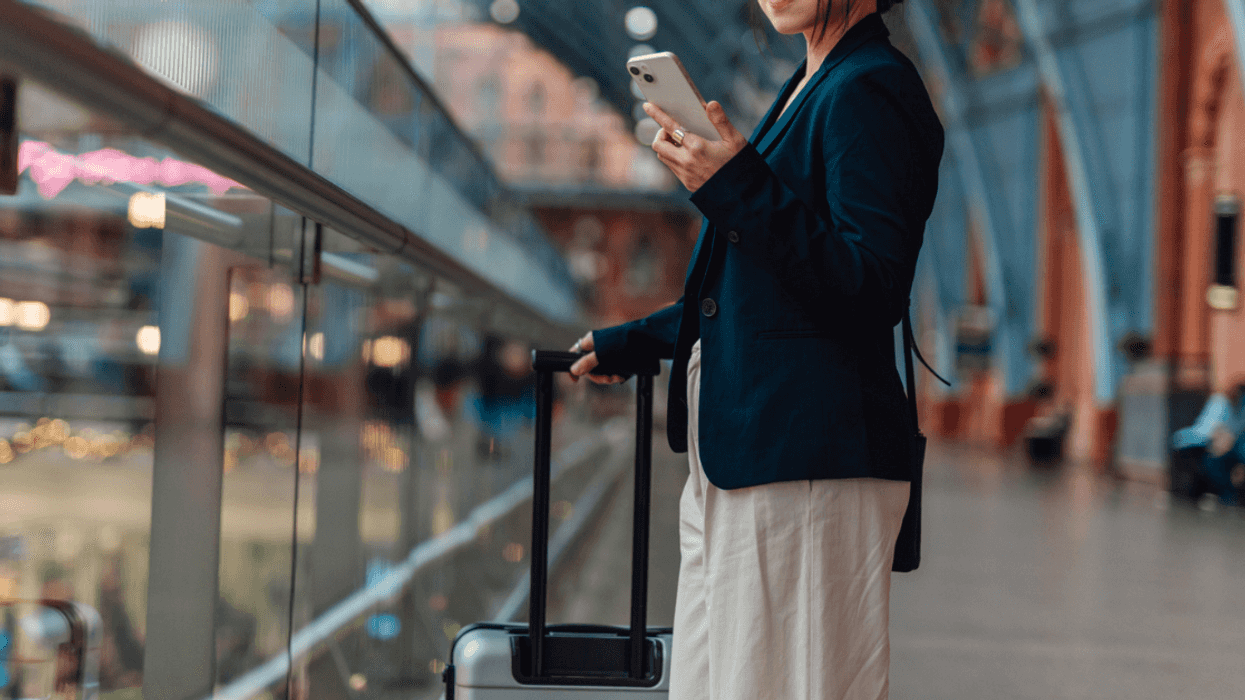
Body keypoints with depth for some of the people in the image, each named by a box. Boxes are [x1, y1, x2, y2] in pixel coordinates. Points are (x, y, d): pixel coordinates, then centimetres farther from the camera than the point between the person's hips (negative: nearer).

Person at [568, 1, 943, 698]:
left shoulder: (870, 91, -10)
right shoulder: (811, 89, 20)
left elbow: (871, 288, -21)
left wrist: (738, 189, -24)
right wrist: (635, 342, 36)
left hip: (807, 464, -10)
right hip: (731, 468, 10)